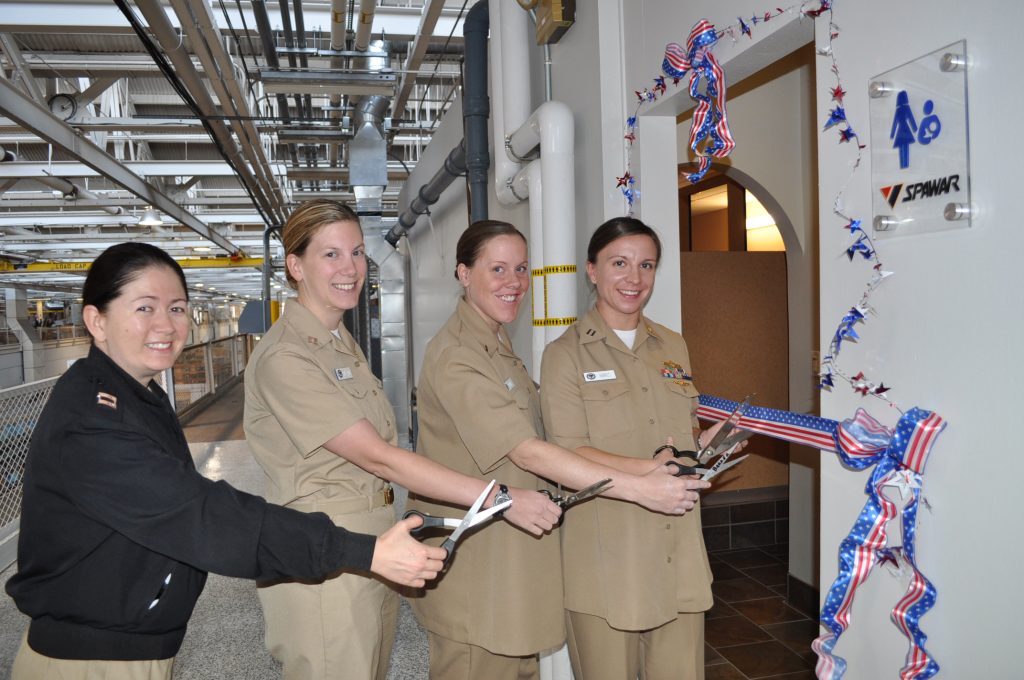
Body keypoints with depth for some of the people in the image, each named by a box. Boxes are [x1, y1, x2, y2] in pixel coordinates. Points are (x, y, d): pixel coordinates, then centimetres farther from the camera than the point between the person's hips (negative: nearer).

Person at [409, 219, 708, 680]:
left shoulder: (497, 344, 12)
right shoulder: (455, 357, -20)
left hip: (516, 550, 9)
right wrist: (639, 489, -28)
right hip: (473, 553, -9)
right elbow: (527, 452, -27)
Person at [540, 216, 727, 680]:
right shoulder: (566, 354, -3)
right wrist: (647, 470, -23)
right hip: (605, 552, -4)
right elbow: (568, 452, -11)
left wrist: (708, 443, 0)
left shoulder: (673, 347, 14)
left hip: (679, 550, 5)